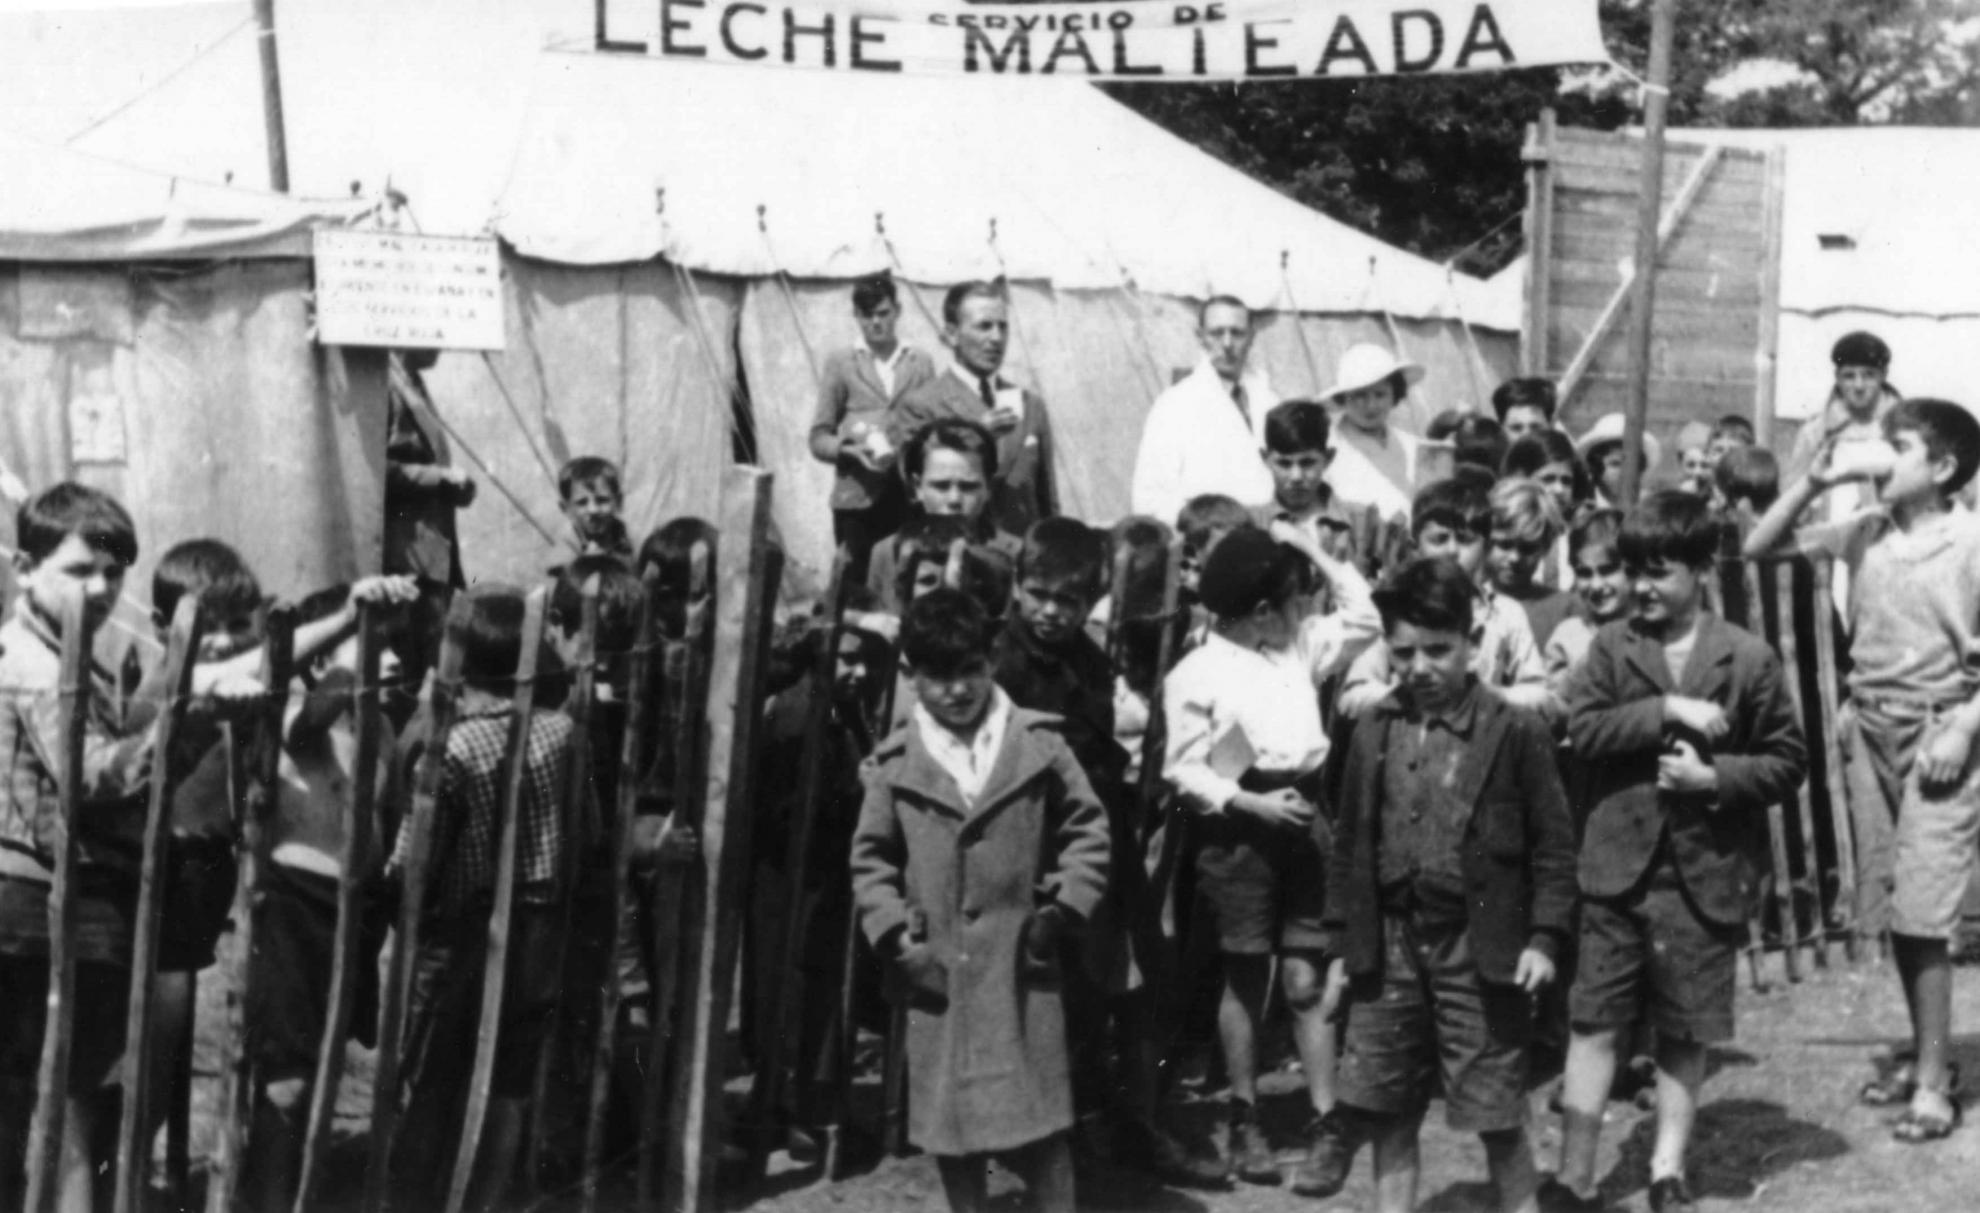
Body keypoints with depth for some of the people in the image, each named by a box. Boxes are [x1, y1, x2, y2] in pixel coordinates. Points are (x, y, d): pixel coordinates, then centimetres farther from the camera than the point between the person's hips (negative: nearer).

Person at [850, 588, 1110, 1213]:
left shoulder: (1037, 743, -1)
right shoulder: (896, 763, 1)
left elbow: (1087, 828, 5)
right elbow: (871, 858, 8)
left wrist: (1064, 909, -4)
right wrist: (893, 934, -3)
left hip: (1022, 965, -1)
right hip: (937, 969, 1)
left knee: (1040, 1118, 0)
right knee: (948, 1118, 9)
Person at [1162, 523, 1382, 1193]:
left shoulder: (1299, 645, 10)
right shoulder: (1196, 674, -7)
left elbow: (1363, 617, 10)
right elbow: (1183, 769, -8)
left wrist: (1312, 549, 5)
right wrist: (1252, 804, -18)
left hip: (1304, 817, 4)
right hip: (1238, 829, -4)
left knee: (1305, 979, 2)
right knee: (1245, 980, 7)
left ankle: (1325, 1126, 4)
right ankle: (1245, 1121, 19)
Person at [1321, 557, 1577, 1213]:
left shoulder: (1515, 731, -5)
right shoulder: (1373, 734, 6)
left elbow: (1553, 844, -3)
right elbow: (1349, 848, 12)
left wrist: (1544, 936, -10)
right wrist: (1341, 946, 10)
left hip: (1478, 946, -4)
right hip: (1388, 945, 4)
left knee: (1498, 1118, 2)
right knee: (1386, 1115, 9)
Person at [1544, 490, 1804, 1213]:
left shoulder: (1749, 659, -3)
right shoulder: (1611, 646, 1)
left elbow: (1788, 761, 0)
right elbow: (1581, 728, -11)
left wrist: (1714, 776, -15)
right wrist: (1665, 709, -18)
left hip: (1705, 871, -1)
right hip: (1618, 863, 1)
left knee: (1687, 1032, 10)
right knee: (1593, 1021, 2)